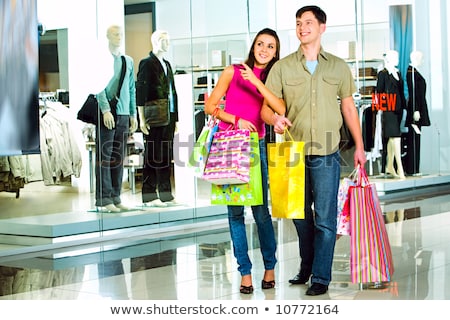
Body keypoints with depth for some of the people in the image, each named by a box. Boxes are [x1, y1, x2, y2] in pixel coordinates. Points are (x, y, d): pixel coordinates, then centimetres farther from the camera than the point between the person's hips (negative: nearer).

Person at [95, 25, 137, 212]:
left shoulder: (128, 61, 16)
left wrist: (133, 114, 15)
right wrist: (106, 110, -18)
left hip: (124, 115, 6)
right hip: (107, 114, -6)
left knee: (119, 158, 7)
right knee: (104, 157, -6)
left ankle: (115, 197, 12)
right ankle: (103, 198, -4)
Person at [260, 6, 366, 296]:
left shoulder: (338, 67, 8)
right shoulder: (283, 67, 5)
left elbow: (349, 108, 12)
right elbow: (266, 107, 1)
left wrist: (359, 147, 9)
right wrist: (275, 118, -23)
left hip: (326, 155, -1)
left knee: (325, 218, -4)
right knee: (300, 215, 12)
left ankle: (321, 277, 4)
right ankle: (307, 267, 28)